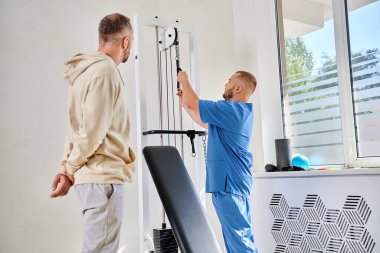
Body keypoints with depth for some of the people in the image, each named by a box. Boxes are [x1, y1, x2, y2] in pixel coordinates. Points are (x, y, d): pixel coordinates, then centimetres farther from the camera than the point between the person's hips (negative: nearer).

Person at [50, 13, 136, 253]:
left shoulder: (89, 70, 17)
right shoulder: (105, 71, -14)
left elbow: (80, 126, 13)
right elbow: (91, 131, -18)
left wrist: (68, 166, 7)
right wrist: (70, 169, -5)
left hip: (97, 176, 10)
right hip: (103, 177, -9)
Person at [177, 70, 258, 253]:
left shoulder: (231, 109, -16)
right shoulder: (240, 111, 17)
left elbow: (194, 104, -13)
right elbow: (203, 122, 25)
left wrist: (184, 80, 4)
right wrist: (184, 103, 23)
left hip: (228, 182, -10)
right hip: (234, 181, 10)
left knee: (238, 236, -8)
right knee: (241, 236, 14)